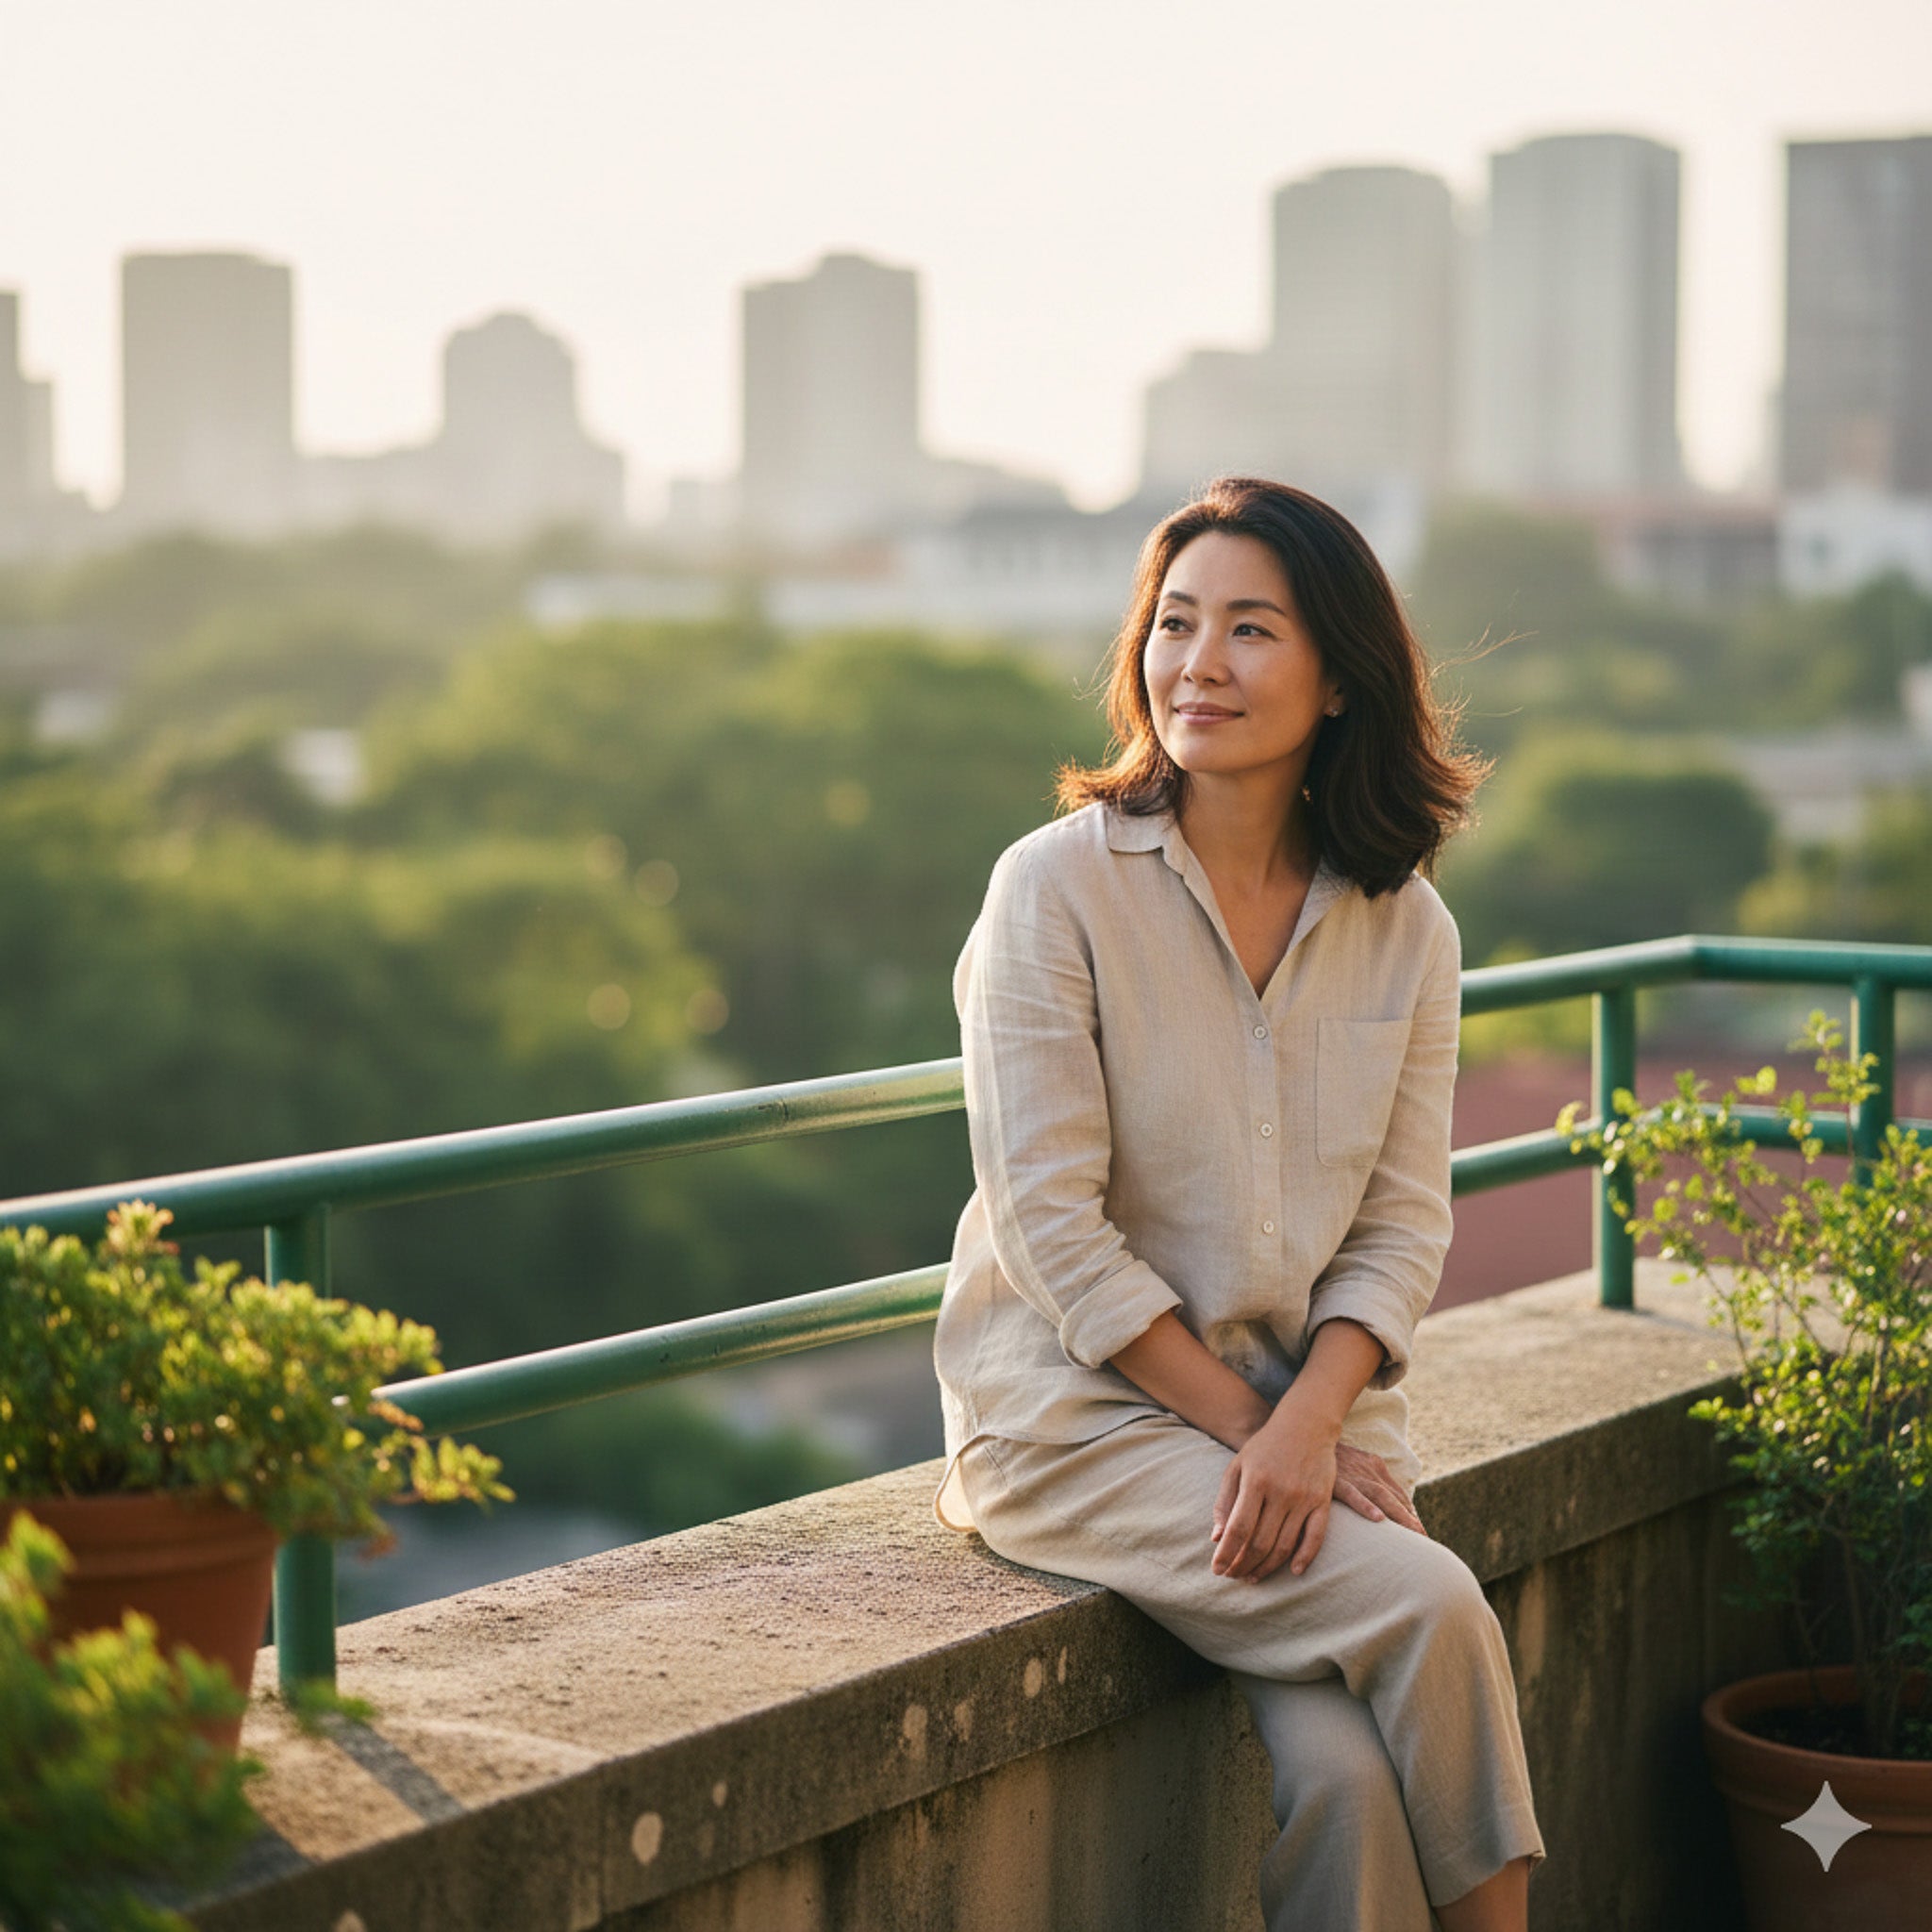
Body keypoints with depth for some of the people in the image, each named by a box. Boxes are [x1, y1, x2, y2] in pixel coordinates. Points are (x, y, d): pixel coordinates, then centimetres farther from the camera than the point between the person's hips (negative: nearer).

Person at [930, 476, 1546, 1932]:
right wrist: (1246, 1426, -14)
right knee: (1431, 1607, -23)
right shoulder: (1058, 887, -7)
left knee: (1344, 1771, -22)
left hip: (1318, 1397, 4)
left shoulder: (1405, 927, 6)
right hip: (1081, 1416, -3)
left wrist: (1306, 1427, -14)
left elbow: (1404, 1224, 3)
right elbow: (1050, 1222, -11)